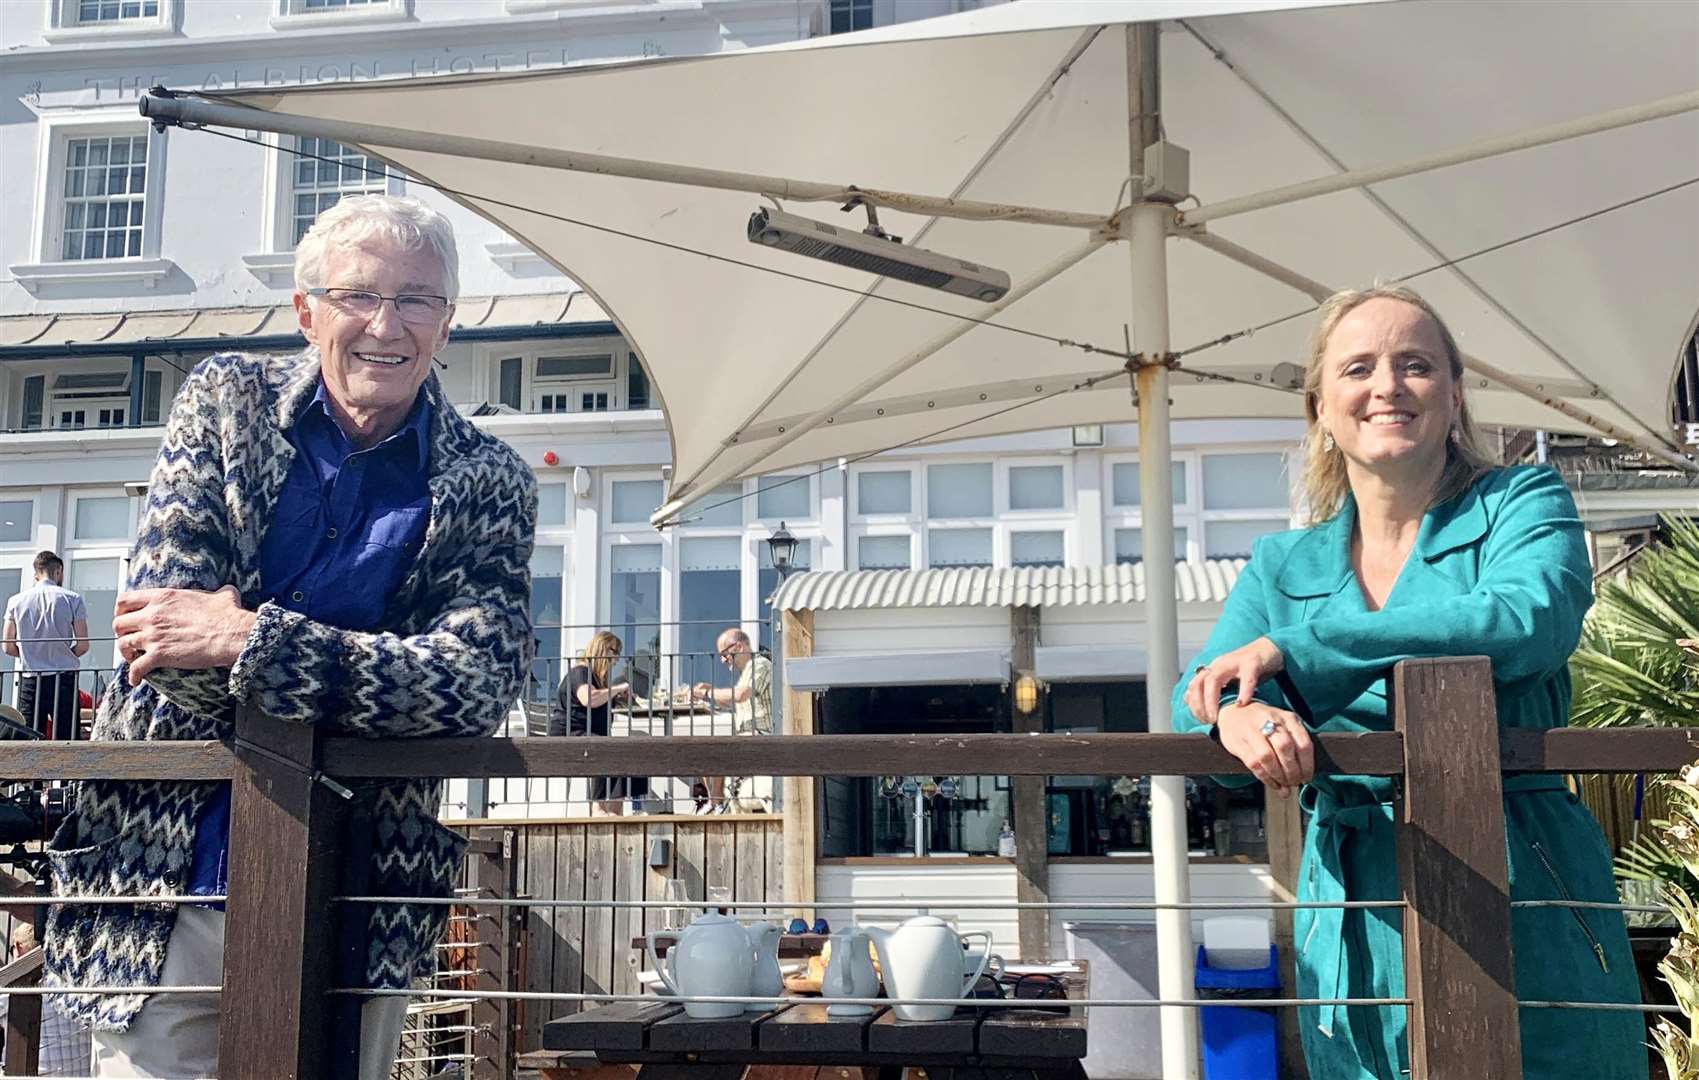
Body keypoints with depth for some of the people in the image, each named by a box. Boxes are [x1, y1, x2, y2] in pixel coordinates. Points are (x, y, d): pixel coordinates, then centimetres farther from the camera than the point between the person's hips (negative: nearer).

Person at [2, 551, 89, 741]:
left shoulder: (16, 601, 5)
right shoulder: (72, 599, -2)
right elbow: (82, 645, -5)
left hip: (29, 681, 2)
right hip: (64, 679, -2)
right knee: (67, 738, -1)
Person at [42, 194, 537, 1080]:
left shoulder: (487, 484, -1)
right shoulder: (226, 400, 1)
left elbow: (477, 682, -15)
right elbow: (162, 633, -9)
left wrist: (249, 638, -22)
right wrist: (379, 684, -13)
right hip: (168, 889, 0)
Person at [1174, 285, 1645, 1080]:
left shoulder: (1521, 503, 1)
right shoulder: (1283, 566, 11)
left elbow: (1528, 621, -20)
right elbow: (1194, 695, 0)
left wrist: (1289, 647, -18)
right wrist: (1236, 713, -27)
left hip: (1522, 909, -3)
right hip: (1358, 922, 3)